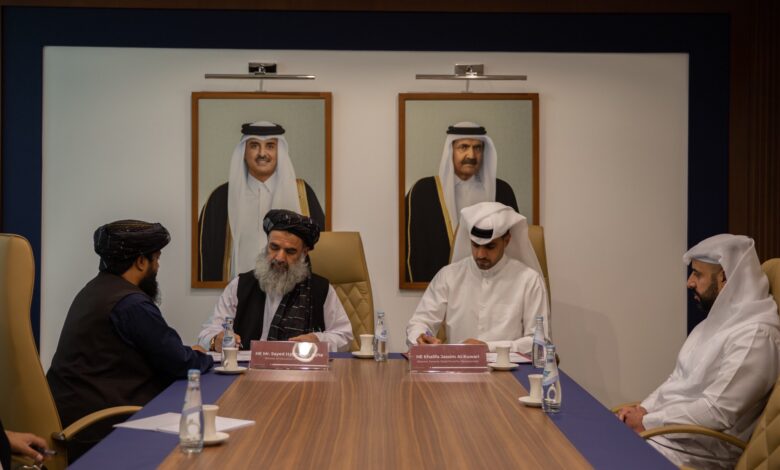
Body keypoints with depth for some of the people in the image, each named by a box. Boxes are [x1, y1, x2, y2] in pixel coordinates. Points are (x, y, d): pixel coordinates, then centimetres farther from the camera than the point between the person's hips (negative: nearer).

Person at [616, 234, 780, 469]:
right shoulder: (719, 320, 11)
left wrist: (646, 422, -18)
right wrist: (644, 409, -1)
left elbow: (717, 412, -24)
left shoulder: (754, 335, -20)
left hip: (697, 450, -9)